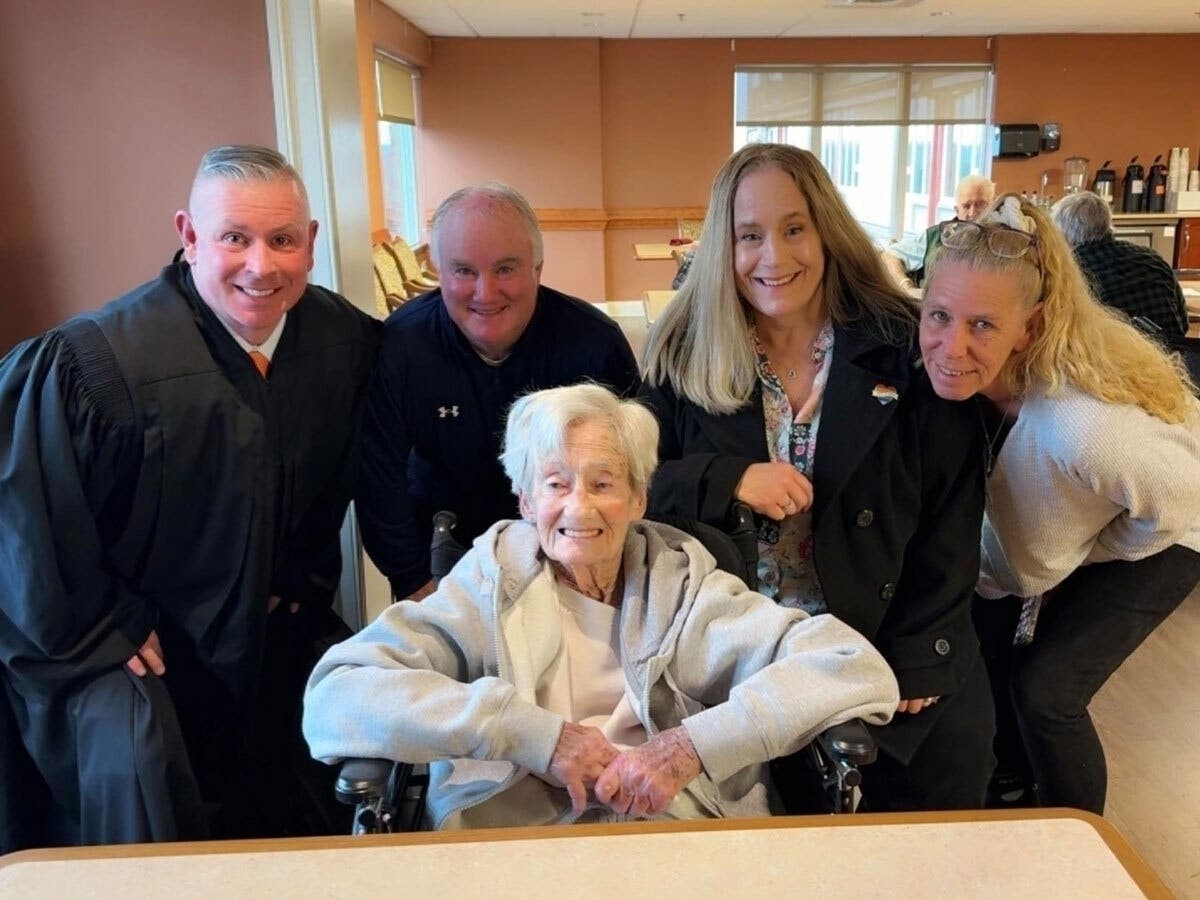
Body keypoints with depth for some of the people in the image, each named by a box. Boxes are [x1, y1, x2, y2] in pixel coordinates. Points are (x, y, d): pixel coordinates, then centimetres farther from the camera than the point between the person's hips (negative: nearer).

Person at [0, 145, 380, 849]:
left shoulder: (350, 341, -11)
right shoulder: (91, 362, -27)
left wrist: (307, 579, 2)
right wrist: (101, 632, -14)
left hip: (266, 633, 5)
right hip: (120, 652, -4)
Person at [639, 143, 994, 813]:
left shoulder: (906, 347, -3)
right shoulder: (684, 355, 1)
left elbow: (952, 517, -3)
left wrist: (919, 661, -8)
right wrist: (729, 479, -19)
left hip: (890, 644, 1)